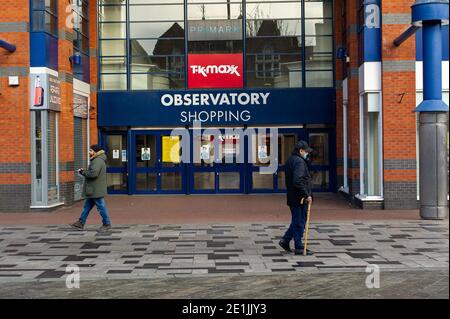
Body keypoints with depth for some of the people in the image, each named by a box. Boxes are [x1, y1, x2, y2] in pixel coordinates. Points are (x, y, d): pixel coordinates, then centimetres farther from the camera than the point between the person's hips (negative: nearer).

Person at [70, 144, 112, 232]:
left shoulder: (98, 161, -18)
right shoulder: (96, 160, 17)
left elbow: (93, 173, -28)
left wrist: (83, 172, -15)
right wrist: (84, 172, 7)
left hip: (96, 190, -11)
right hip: (93, 190, 11)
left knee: (101, 207, -3)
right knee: (87, 206, 15)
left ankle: (107, 224, 6)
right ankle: (81, 223, 22)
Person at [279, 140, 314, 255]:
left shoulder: (289, 161, 15)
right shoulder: (299, 161, -16)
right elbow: (298, 181, -27)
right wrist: (307, 195, -22)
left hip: (292, 197, 9)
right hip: (300, 198, -9)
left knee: (297, 221, 19)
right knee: (300, 222, -2)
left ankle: (285, 240, 18)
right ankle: (299, 248, 5)